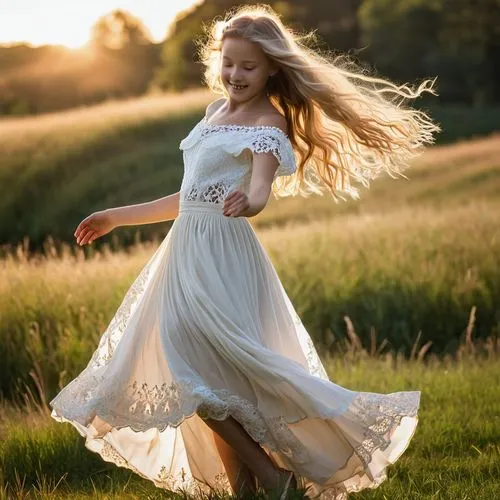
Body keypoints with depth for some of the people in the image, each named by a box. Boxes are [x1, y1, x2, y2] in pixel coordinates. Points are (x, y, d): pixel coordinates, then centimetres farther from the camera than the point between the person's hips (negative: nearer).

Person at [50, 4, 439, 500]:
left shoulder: (268, 124, -6)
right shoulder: (216, 111, 17)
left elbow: (261, 187, -25)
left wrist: (248, 202, -49)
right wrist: (116, 217, 30)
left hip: (223, 252, -8)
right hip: (186, 250, 8)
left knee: (201, 377, -16)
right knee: (210, 384, 7)